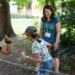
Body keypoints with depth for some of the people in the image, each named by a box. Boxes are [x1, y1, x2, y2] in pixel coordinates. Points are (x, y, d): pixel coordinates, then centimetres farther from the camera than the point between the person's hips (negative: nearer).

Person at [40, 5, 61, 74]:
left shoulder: (56, 20, -22)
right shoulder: (43, 19, -10)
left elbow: (58, 32, -17)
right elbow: (41, 29, 2)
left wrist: (56, 42, -17)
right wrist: (40, 39, 6)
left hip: (54, 41, -4)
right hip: (45, 40, 4)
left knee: (55, 57, 8)